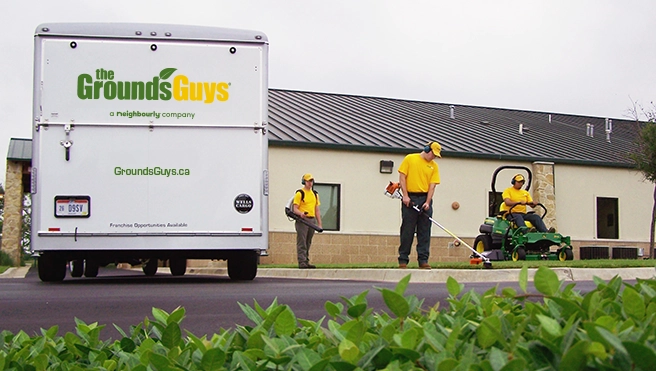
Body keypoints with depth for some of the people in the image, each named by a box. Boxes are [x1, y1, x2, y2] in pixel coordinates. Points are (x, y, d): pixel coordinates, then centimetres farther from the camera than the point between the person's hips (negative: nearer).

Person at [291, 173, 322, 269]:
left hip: (312, 220, 6)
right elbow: (295, 209, -8)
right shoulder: (299, 193, -3)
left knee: (308, 243, 9)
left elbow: (317, 210, 19)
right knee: (301, 243, -8)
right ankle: (302, 262, -9)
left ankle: (306, 262, 12)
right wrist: (301, 213, -30)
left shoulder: (315, 194, 17)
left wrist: (319, 224, 13)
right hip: (302, 220, -6)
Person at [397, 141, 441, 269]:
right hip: (410, 198, -3)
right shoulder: (410, 159, 2)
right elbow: (402, 177, -1)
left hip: (425, 199, 3)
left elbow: (432, 185, 3)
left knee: (424, 232, 2)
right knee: (407, 230, 0)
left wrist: (427, 202, -10)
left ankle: (423, 260, 5)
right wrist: (405, 196, -9)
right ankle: (403, 260, 5)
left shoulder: (434, 166, 9)